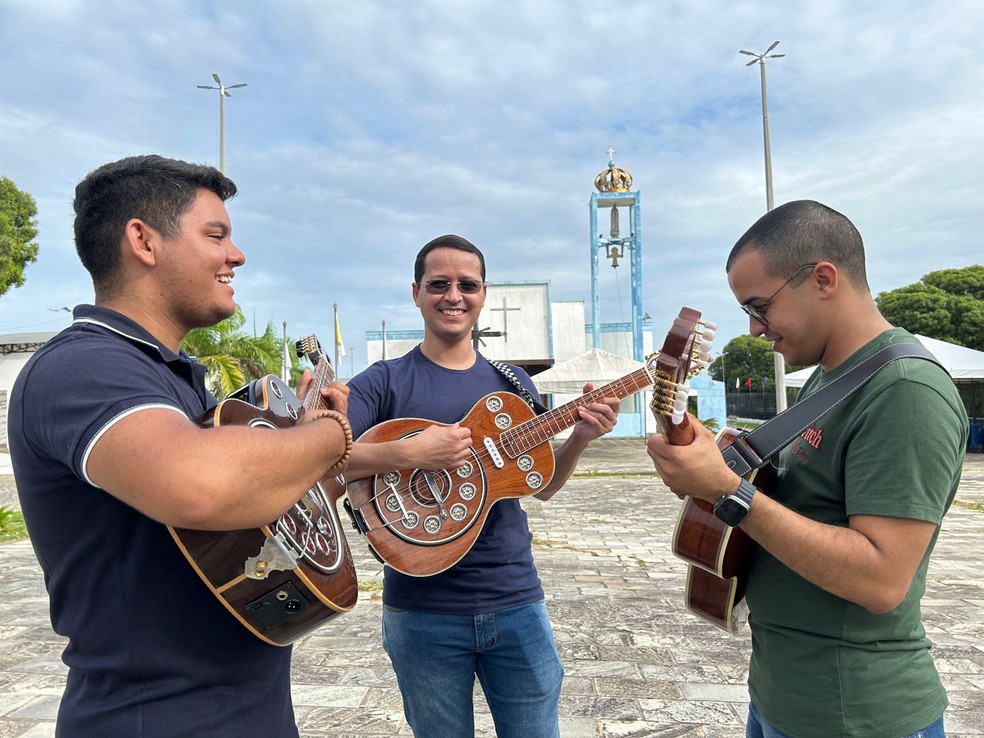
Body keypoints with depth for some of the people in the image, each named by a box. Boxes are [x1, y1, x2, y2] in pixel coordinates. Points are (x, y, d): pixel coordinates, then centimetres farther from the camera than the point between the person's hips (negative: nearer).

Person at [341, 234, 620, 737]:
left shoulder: (513, 383, 7)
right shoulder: (383, 383, -6)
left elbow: (540, 486, 11)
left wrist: (580, 438, -6)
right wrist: (406, 455, -30)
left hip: (516, 602, 3)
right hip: (421, 611, -3)